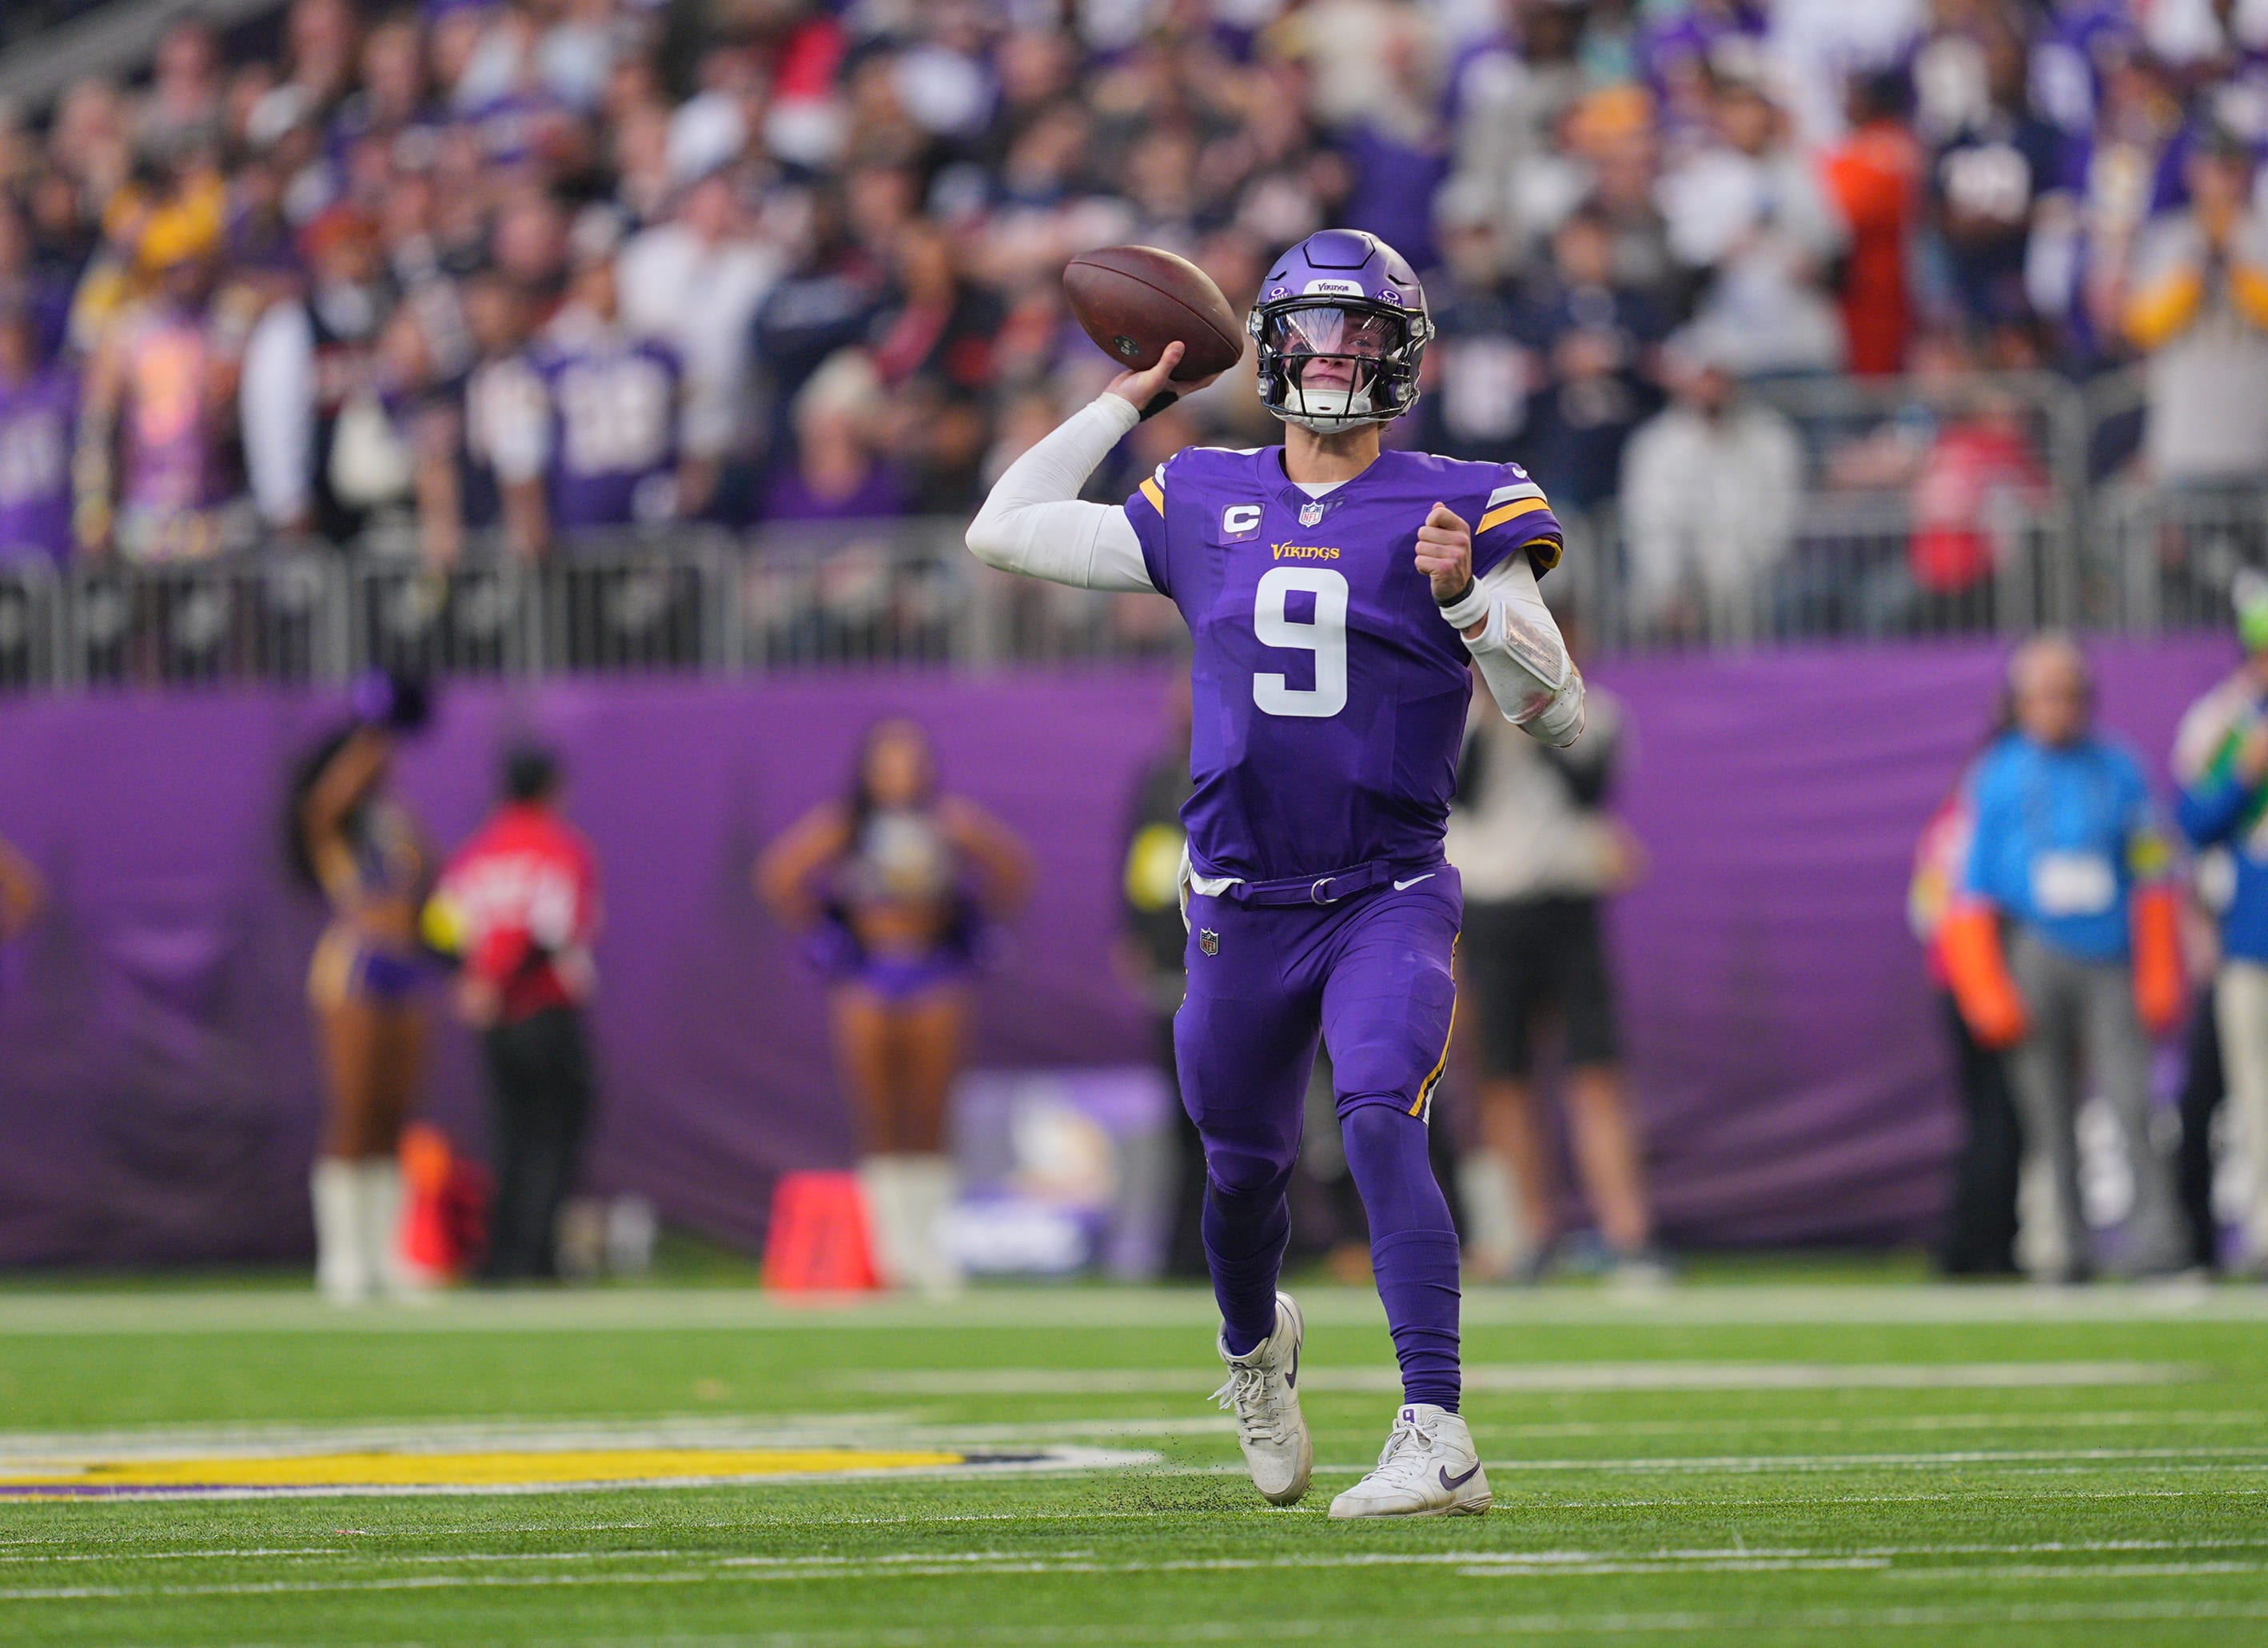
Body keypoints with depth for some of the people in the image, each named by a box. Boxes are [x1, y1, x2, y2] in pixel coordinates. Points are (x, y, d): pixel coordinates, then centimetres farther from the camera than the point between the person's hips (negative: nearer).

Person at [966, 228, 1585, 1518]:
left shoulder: (1461, 511, -4)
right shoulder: (1203, 507, 6)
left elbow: (1562, 717, -6)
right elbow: (1002, 533, 13)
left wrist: (1469, 599, -23)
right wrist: (1126, 403, 13)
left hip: (1391, 901, -4)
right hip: (1243, 910, 4)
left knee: (1381, 1124, -25)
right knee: (1245, 1167, 17)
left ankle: (1438, 1440, -30)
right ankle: (1255, 1349, 50)